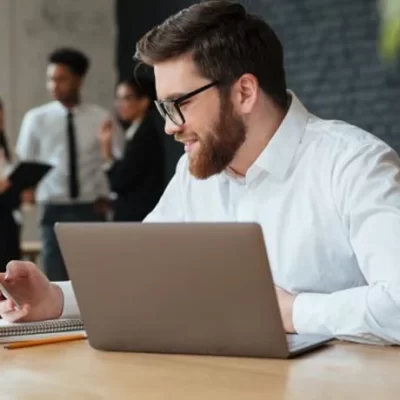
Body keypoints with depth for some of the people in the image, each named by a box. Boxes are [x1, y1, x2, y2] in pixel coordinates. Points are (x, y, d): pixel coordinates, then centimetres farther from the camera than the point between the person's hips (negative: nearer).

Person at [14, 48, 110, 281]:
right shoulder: (36, 119, 1)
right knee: (56, 282, 0)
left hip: (91, 209, 0)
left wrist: (104, 196, -5)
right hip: (55, 210, 0)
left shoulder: (100, 118, 2)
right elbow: (24, 165, 6)